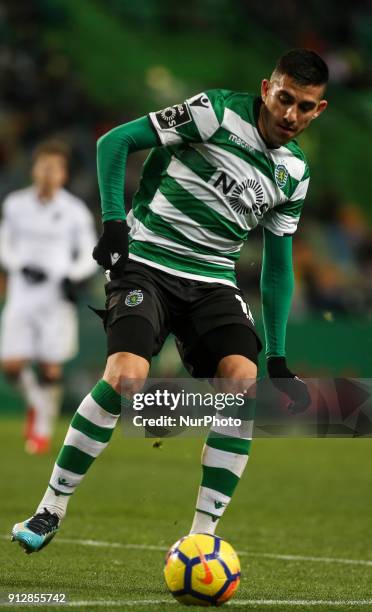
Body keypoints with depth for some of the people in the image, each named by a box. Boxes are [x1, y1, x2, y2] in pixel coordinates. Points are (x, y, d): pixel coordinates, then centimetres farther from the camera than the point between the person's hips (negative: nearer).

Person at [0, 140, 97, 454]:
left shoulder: (75, 211, -4)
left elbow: (89, 257, 4)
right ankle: (36, 401, 27)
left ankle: (44, 428, 15)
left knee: (50, 367, -4)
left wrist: (72, 276, -15)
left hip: (57, 296, -2)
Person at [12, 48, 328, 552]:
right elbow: (114, 141, -5)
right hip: (146, 263, -5)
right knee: (126, 376, -27)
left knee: (245, 383, -19)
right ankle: (51, 510, -9)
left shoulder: (295, 173, 10)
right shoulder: (217, 113, -8)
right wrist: (113, 222, -14)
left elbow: (278, 265, 18)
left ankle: (203, 536, -11)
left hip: (214, 281, 5)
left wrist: (278, 360, 13)